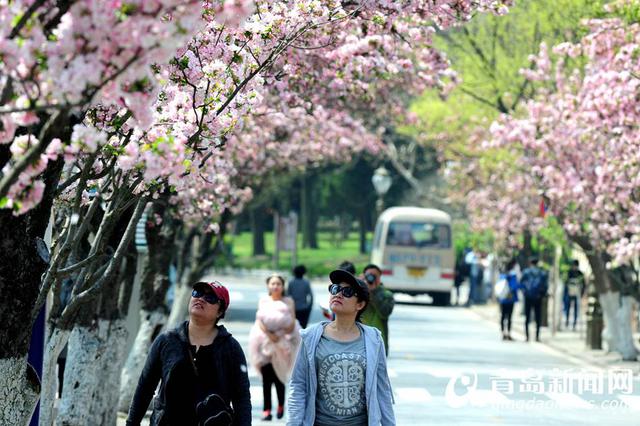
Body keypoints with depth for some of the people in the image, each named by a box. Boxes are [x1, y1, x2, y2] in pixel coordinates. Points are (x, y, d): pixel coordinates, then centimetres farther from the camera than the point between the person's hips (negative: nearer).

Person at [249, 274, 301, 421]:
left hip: (283, 341, -1)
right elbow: (259, 320, 1)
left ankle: (281, 406, 17)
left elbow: (293, 322, 0)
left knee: (279, 375, -4)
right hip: (265, 341, 1)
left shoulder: (288, 301, 8)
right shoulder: (263, 301, 11)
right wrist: (269, 334, -16)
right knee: (266, 376, -7)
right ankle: (266, 410, -6)